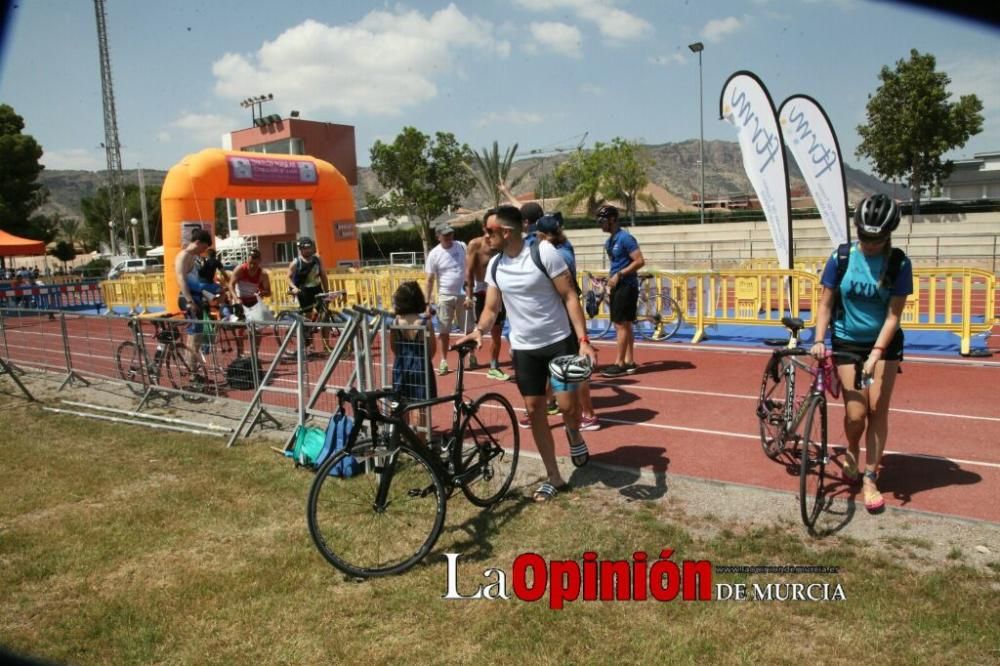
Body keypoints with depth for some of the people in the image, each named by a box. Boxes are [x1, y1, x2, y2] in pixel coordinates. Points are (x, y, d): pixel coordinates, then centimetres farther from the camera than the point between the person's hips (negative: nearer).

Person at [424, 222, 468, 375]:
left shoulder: (462, 247, -2)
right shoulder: (434, 254, -6)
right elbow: (430, 280, -3)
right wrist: (427, 303, -7)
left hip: (463, 294, 1)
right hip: (445, 296, -1)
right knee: (444, 331, 2)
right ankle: (444, 361, 13)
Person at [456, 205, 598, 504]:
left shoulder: (544, 252, -15)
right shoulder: (494, 266, 2)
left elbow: (569, 297, -13)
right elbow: (491, 309, 6)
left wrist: (583, 340, -20)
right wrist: (478, 331, -16)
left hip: (560, 341, -4)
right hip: (524, 348, 5)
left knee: (567, 405, -8)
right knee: (534, 409, 5)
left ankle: (575, 434, 31)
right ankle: (553, 476, 18)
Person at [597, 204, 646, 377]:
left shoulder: (625, 238, -14)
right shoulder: (609, 241, 14)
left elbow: (640, 261, -19)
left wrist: (619, 275, -20)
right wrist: (611, 276, 8)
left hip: (626, 286, -9)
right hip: (617, 286, 9)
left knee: (621, 324, -8)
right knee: (625, 324, 11)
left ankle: (619, 364, -4)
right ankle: (629, 362, 17)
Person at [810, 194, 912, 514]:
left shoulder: (899, 264, -12)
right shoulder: (841, 258, -10)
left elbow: (893, 315, -13)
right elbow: (825, 305, -5)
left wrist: (876, 354, -23)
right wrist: (819, 340, -18)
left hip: (884, 344, 0)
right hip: (847, 343, 0)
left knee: (878, 411, -3)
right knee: (856, 414, -5)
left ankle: (870, 478, 10)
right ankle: (852, 454, 27)